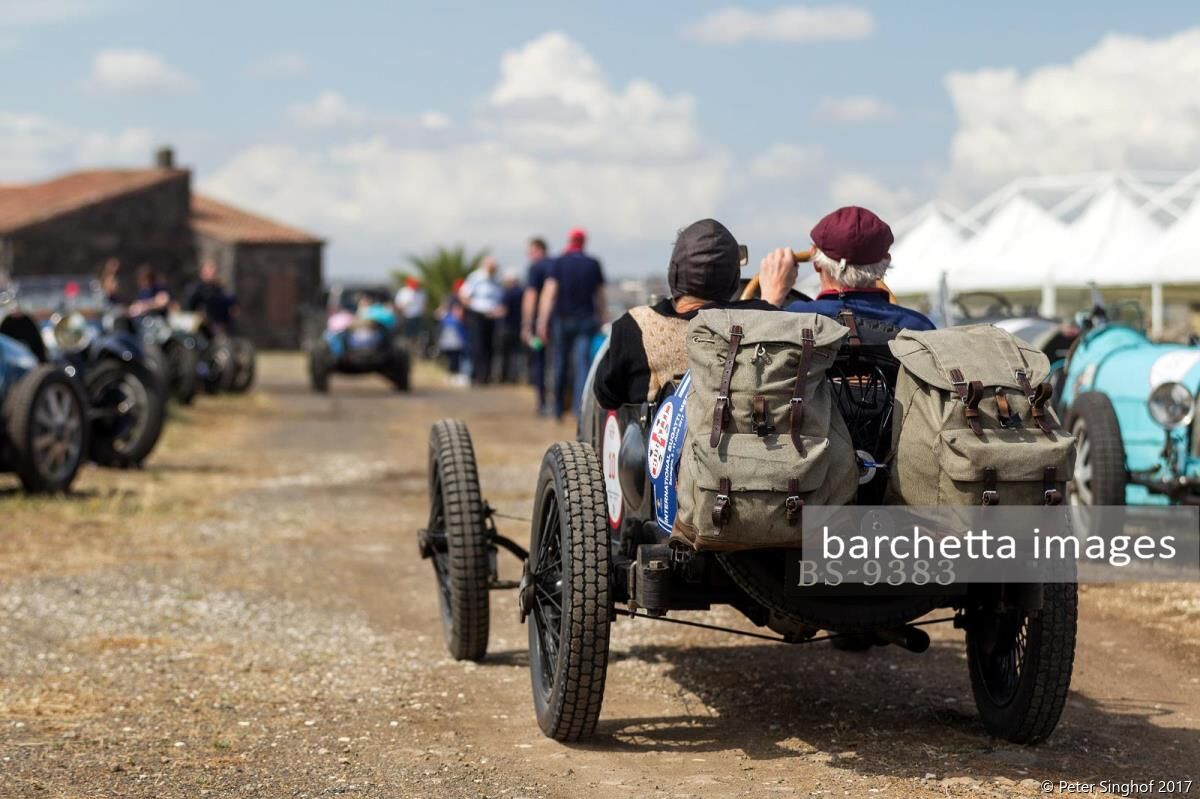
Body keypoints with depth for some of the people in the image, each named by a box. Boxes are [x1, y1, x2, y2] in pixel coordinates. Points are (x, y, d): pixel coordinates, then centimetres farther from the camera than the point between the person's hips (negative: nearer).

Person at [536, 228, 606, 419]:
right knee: (582, 362, -6)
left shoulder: (559, 262, -3)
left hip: (563, 319, 0)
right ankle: (581, 406, -24)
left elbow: (549, 292, -11)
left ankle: (559, 410, 21)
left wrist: (542, 320, -14)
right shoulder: (593, 264, 3)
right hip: (586, 320, 0)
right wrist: (601, 318, 19)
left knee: (561, 363, 12)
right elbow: (600, 295, 9)